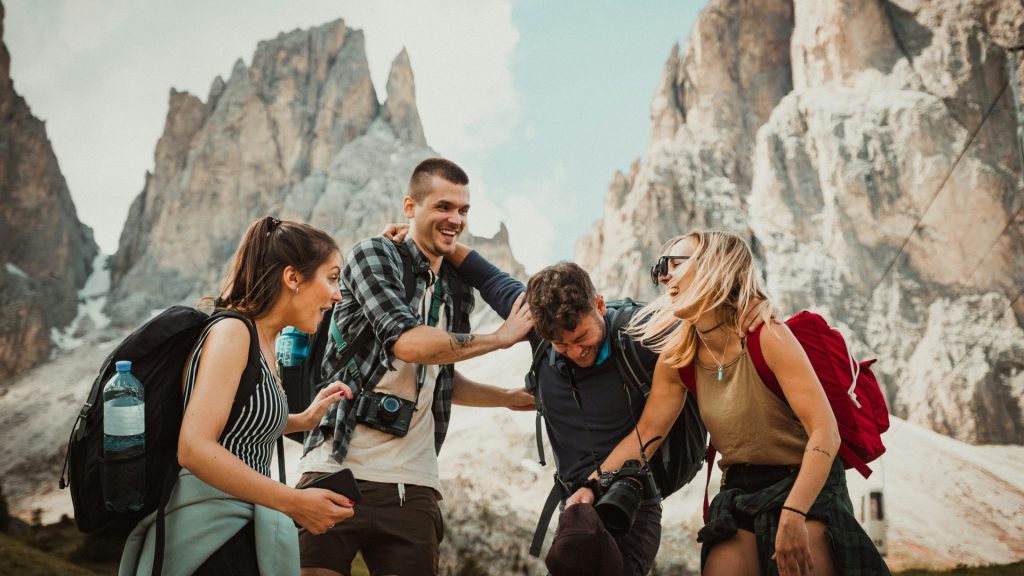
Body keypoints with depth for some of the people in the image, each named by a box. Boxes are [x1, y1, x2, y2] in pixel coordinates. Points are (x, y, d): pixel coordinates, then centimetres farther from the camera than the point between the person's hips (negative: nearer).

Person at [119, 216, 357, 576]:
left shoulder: (262, 340, 11)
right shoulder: (232, 332, -15)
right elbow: (194, 449, -25)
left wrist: (305, 419, 16)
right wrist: (295, 503, -24)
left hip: (236, 530, 9)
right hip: (212, 536, -9)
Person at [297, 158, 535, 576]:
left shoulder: (457, 292, 15)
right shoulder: (372, 255, -3)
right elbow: (409, 342, -19)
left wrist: (511, 398, 21)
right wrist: (502, 338, -8)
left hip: (413, 485, 5)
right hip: (339, 470, -5)